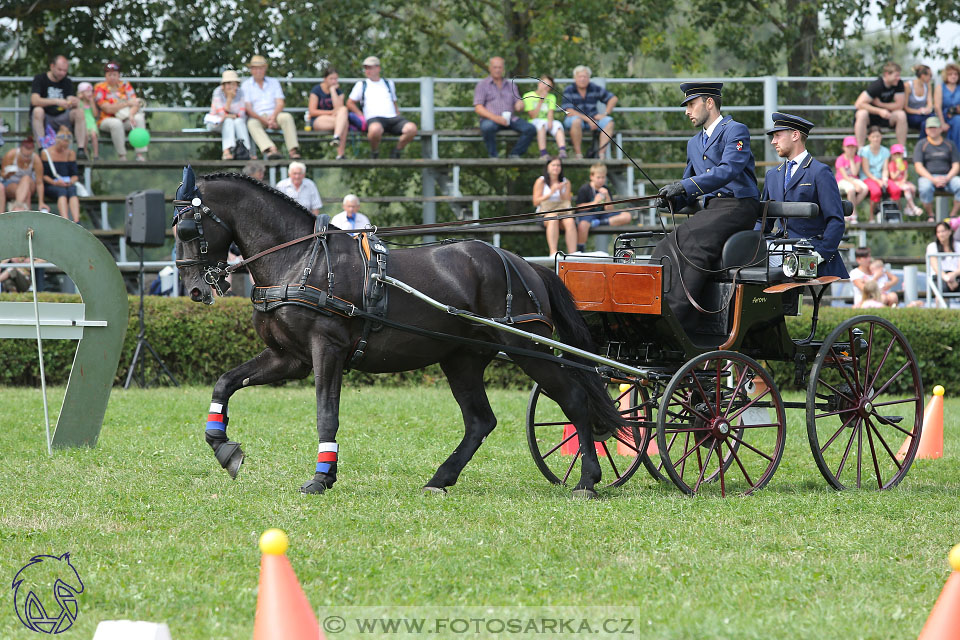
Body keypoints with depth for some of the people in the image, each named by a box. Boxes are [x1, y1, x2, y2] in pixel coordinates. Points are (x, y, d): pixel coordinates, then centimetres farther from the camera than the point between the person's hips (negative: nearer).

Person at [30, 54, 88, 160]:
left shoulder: (67, 82, 9)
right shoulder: (39, 79, -4)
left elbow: (71, 101, -4)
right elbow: (34, 100, -20)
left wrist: (74, 103, -31)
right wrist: (56, 101, -32)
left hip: (61, 118, 3)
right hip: (44, 120, -3)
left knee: (79, 111, -22)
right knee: (38, 110, -35)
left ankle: (81, 149, -29)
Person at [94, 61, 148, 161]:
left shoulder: (125, 85, 8)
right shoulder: (100, 88, -3)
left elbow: (135, 103, -3)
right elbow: (108, 109, -15)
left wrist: (131, 115, -25)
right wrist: (127, 103, -21)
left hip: (126, 120, 3)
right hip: (108, 119, -3)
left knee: (139, 118, -26)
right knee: (116, 123, -37)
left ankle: (141, 155, -30)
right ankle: (122, 156, -32)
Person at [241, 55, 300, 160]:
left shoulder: (274, 82, 18)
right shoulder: (246, 85, 10)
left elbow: (280, 103, 7)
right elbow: (248, 108, -1)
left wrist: (273, 117, -15)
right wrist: (263, 120, -15)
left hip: (274, 115, 2)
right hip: (257, 117, -2)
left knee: (287, 117, -31)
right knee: (252, 124, -37)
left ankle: (293, 150, -42)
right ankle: (271, 150, -57)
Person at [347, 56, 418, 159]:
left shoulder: (389, 84, 28)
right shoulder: (361, 85, 20)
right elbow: (350, 103, 18)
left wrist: (398, 118, 15)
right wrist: (362, 116, 3)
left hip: (392, 117, 3)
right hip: (374, 118, -3)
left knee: (411, 128, -30)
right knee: (375, 129, -44)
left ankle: (397, 151, -5)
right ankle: (374, 152, -14)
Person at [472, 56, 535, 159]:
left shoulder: (511, 85, 23)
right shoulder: (482, 84, 10)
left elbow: (518, 103, 18)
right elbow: (478, 108, -1)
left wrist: (520, 104, -10)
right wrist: (494, 117, -18)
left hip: (510, 118, 4)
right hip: (490, 119, -4)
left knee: (531, 129, -22)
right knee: (487, 127, -40)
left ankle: (514, 154, -12)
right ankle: (493, 156, -22)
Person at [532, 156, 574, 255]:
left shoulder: (566, 183, 17)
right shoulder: (541, 182, 8)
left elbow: (567, 202, 10)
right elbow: (536, 202, 0)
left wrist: (561, 192, -7)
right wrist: (551, 193, -10)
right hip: (544, 213, -3)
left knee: (570, 221, -32)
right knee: (553, 219, -38)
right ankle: (553, 253, -48)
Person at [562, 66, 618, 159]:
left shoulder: (594, 88, 4)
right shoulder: (568, 90, -6)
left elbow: (613, 99, 9)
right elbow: (569, 112, -17)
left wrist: (605, 114, -5)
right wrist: (588, 119, -23)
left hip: (592, 119, 4)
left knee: (609, 121, -22)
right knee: (576, 121, -38)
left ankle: (601, 153, -30)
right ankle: (578, 153, -31)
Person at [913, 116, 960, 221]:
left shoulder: (950, 144, 14)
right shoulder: (921, 145, 7)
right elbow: (918, 167, -2)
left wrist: (947, 178, -12)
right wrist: (933, 179, -17)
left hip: (947, 176, 2)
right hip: (927, 177, -2)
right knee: (925, 188, -38)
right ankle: (930, 216, -19)